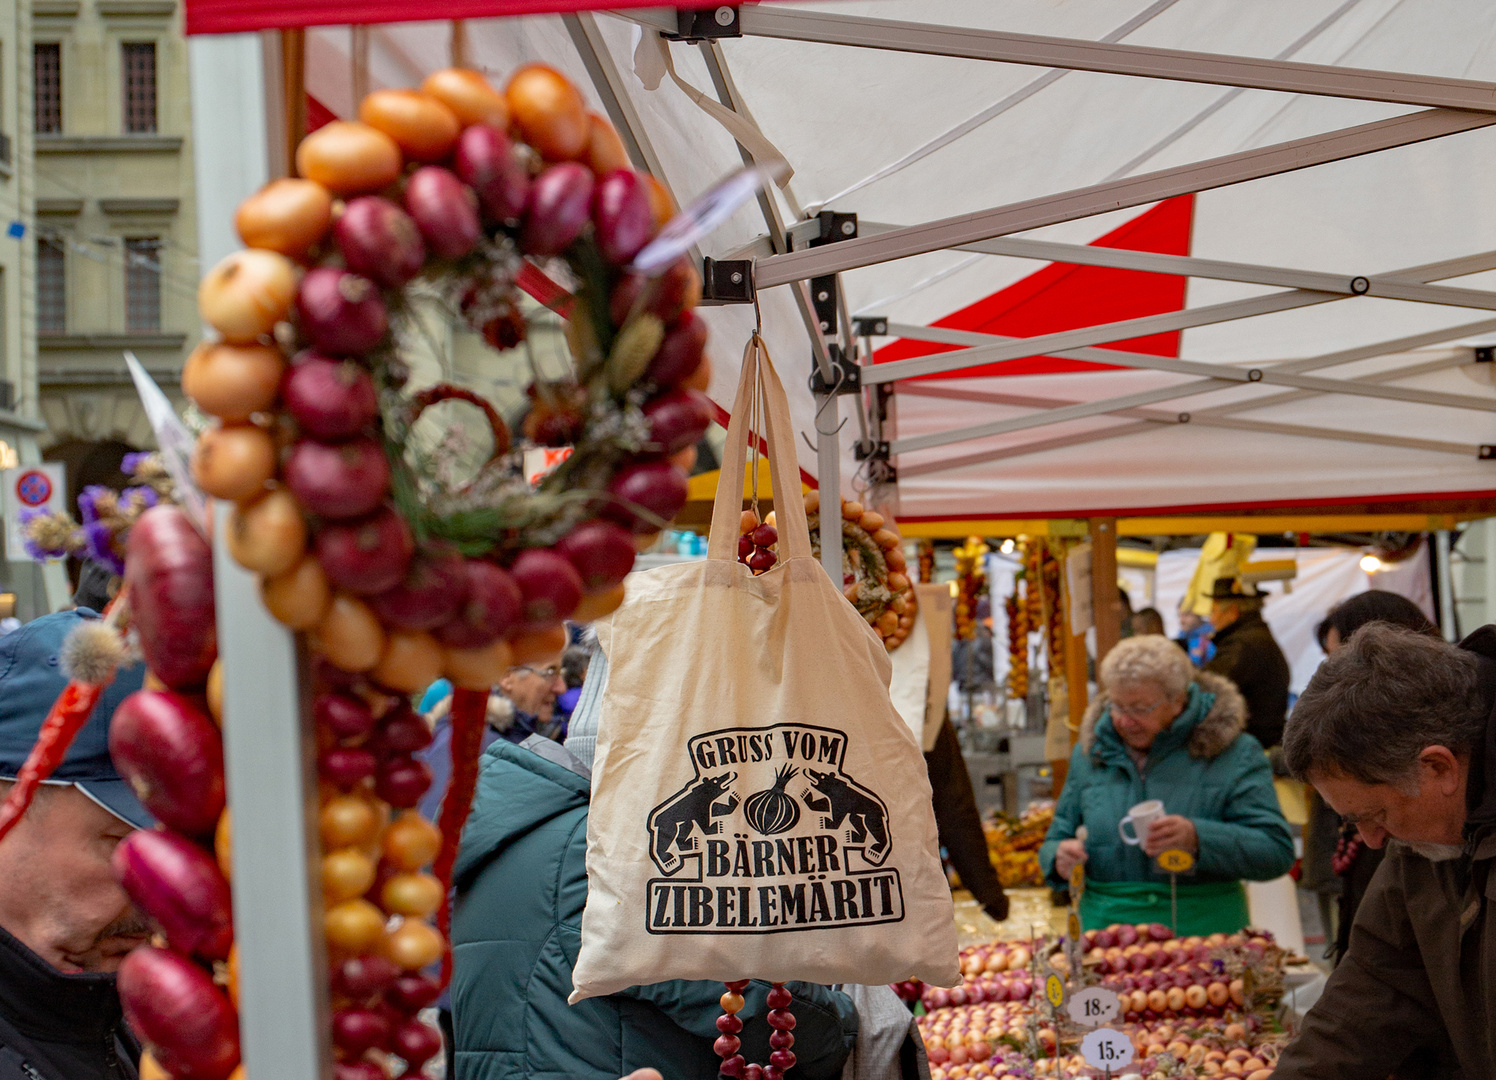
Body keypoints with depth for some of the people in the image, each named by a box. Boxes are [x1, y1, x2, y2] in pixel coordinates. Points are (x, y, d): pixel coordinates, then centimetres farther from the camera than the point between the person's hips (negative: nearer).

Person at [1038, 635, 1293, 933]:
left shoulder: (1233, 754, 3)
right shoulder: (1089, 753, 15)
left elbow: (1278, 852, -5)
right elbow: (1057, 838, 24)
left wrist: (1197, 838, -20)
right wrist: (1059, 856, -1)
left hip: (1203, 928, -5)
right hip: (1105, 926, 5)